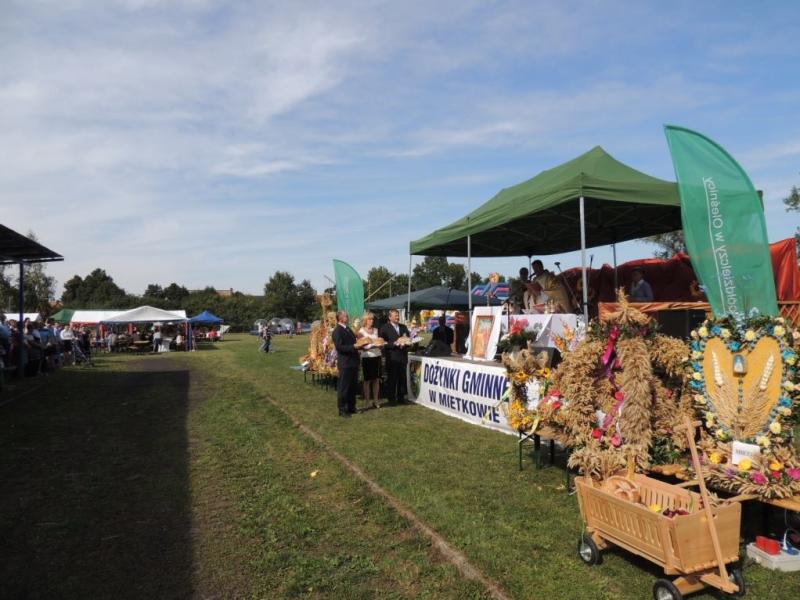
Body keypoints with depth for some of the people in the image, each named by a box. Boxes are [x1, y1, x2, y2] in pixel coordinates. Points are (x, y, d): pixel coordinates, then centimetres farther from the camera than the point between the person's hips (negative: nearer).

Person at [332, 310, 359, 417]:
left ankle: (351, 407, 26)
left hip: (353, 362, 9)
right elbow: (339, 347, -20)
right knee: (343, 387, 0)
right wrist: (354, 347, -23)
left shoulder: (348, 329, 16)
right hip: (345, 363, -9)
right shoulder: (337, 331, -13)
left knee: (353, 386, 15)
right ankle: (342, 410, 8)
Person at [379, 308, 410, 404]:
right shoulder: (385, 328, -4)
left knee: (402, 378, 9)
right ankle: (391, 398, 10)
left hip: (403, 357, 5)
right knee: (391, 379, 1)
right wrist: (395, 344, -20)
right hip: (392, 358, -5)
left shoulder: (403, 327, 15)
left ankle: (401, 397, 20)